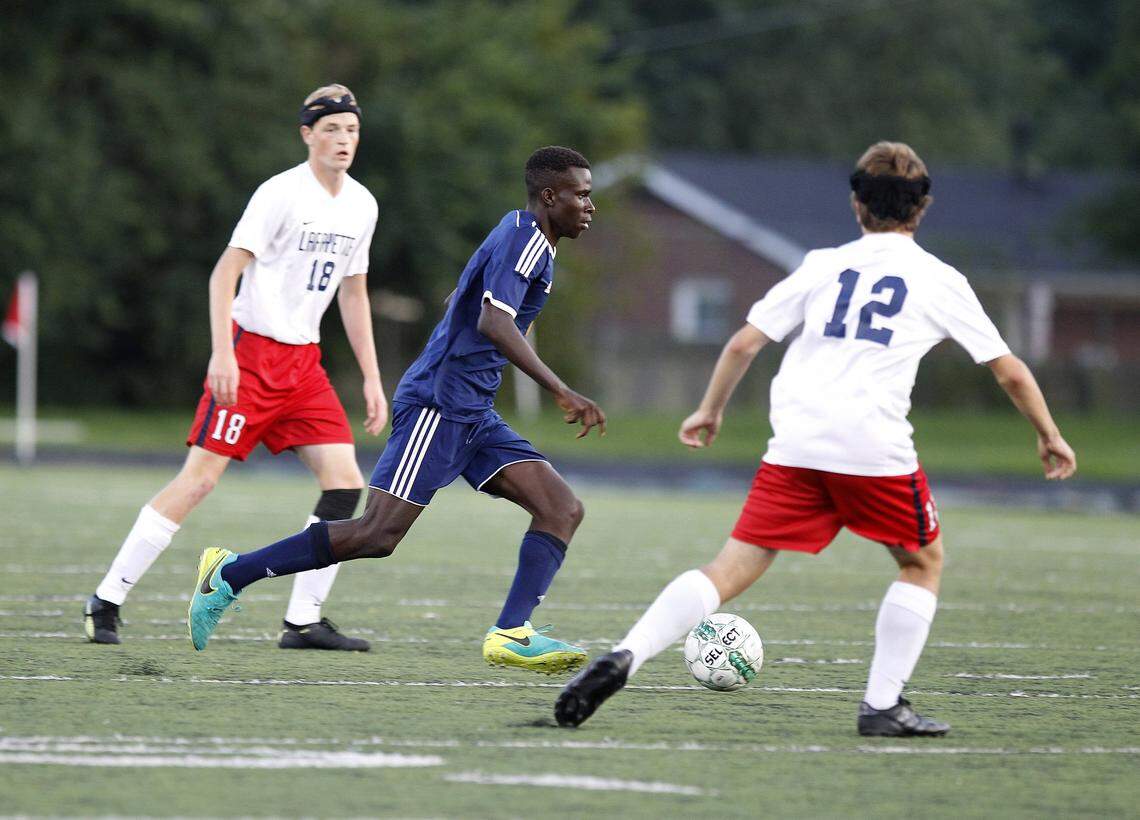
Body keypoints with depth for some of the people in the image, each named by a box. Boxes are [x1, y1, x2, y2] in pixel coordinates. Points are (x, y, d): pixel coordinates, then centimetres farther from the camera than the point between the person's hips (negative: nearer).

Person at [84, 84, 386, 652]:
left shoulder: (361, 205, 10)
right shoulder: (282, 194, -12)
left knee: (345, 481, -6)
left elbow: (353, 294, 20)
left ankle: (303, 622, -1)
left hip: (303, 362, 7)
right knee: (199, 479, -11)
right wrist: (222, 352, -26)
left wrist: (371, 379, 16)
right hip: (250, 353, -7)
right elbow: (226, 271, -16)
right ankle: (106, 604, -2)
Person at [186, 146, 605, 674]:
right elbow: (493, 321, -28)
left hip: (472, 414, 10)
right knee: (378, 535, -13)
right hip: (438, 406, -10)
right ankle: (229, 575, -2)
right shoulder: (524, 238, -11)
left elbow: (461, 304, 33)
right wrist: (561, 391, -32)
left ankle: (510, 633, -17)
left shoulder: (521, 236, 19)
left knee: (563, 509, -5)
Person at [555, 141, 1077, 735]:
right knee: (923, 563, 20)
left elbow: (743, 343, 13)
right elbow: (1010, 372, 15)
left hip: (795, 445, 2)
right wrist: (1049, 436, 30)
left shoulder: (823, 265, 15)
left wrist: (710, 411, 28)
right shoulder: (940, 282, 11)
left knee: (730, 571, 2)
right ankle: (883, 705, 11)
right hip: (875, 449, -2)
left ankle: (624, 656, -17)